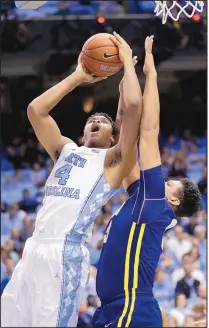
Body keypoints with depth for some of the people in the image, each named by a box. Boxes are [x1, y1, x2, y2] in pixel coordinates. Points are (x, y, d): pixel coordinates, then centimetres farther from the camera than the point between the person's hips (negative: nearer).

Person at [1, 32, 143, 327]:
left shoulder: (112, 160, 6)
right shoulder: (66, 150, 24)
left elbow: (133, 106, -7)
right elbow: (35, 110, 19)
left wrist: (127, 62, 7)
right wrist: (78, 76, 22)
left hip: (65, 253, -6)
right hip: (35, 248, 7)